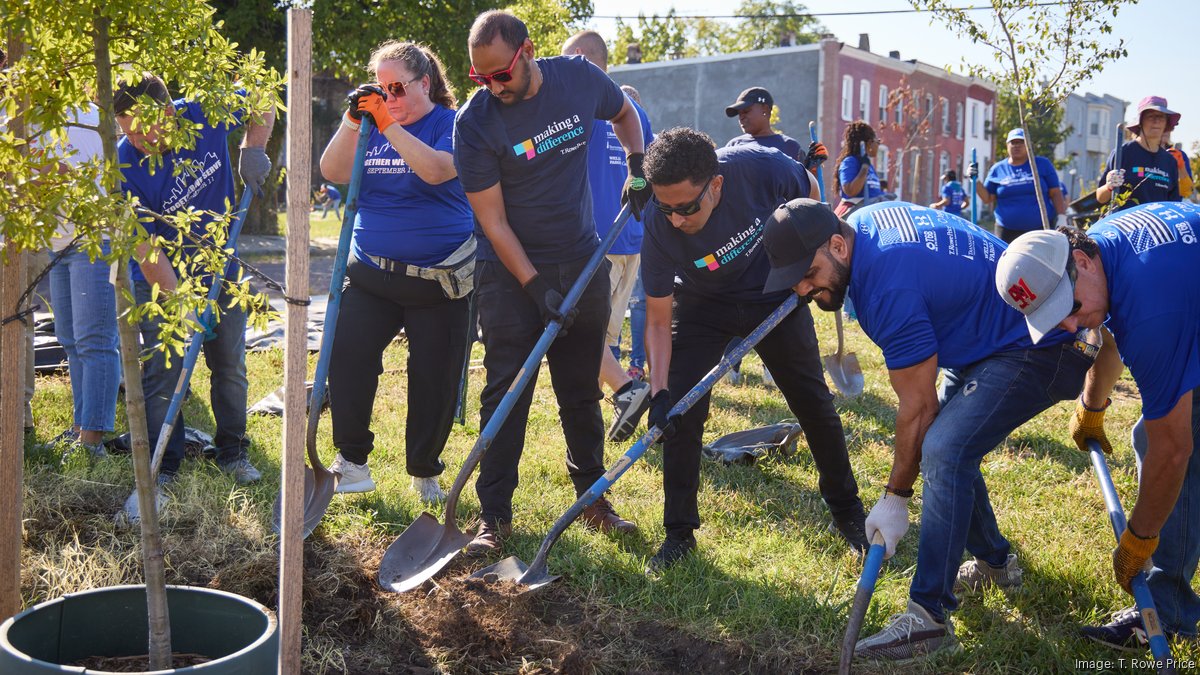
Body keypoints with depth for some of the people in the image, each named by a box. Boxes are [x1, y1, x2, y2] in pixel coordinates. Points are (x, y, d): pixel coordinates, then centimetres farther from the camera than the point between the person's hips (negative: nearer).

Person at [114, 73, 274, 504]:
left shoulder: (206, 114, -19)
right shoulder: (125, 167, -25)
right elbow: (147, 251, -24)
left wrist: (253, 149, -15)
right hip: (161, 282, -3)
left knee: (230, 366, 9)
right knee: (162, 373, -6)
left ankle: (233, 453, 23)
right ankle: (163, 466, 6)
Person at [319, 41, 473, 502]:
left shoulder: (452, 124, -5)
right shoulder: (374, 126, 9)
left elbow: (436, 170, -25)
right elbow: (333, 172, -3)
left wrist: (388, 124, -27)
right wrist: (352, 122, -15)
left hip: (439, 279, -3)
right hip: (370, 274, 4)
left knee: (434, 380, 4)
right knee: (346, 358, -12)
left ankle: (425, 471, 22)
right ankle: (352, 460, 3)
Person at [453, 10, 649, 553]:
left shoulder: (580, 78, -6)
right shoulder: (474, 122, -17)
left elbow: (624, 114, 18)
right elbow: (492, 221, -16)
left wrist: (636, 168, 3)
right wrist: (536, 288, -21)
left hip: (583, 263, 3)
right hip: (511, 272, -3)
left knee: (583, 393, 12)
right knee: (505, 394, -4)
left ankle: (592, 497, 26)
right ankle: (494, 514, 5)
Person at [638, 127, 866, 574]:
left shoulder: (761, 168, -35)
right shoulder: (659, 227, -32)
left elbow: (808, 193, -9)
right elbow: (659, 319, -23)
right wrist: (658, 391, -32)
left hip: (776, 295, 1)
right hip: (702, 306, 0)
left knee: (815, 404, 9)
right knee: (679, 414, -10)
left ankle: (847, 512, 30)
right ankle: (679, 533, 7)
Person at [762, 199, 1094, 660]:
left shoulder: (890, 290, -30)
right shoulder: (866, 218, -3)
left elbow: (918, 406, -22)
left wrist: (896, 497, -13)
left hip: (1037, 351, -11)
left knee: (941, 452, -25)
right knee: (943, 444, 15)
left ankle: (929, 616, -20)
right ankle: (995, 562, 31)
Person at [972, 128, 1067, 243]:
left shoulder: (1043, 164, 6)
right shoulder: (997, 169, 9)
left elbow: (1055, 193, 3)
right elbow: (987, 199, 8)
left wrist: (1061, 218, -7)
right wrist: (976, 181, -5)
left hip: (1041, 229, -1)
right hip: (1007, 232, 1)